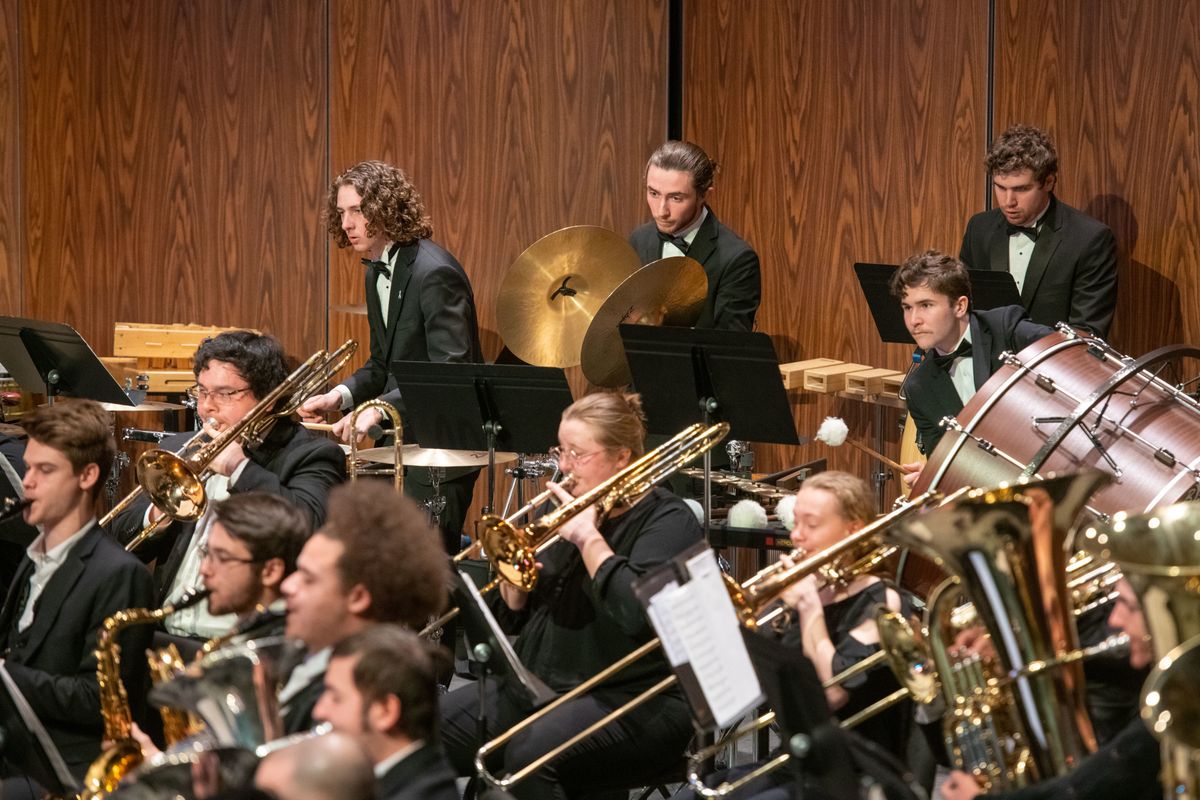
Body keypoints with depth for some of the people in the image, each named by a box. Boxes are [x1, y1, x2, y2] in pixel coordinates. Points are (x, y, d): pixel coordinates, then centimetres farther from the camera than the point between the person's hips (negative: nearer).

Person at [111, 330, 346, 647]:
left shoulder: (311, 455, 4)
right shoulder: (181, 449, 21)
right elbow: (120, 540, 19)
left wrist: (240, 468, -12)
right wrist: (155, 517, -3)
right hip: (163, 634, 6)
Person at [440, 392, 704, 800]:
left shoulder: (667, 520, -6)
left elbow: (637, 613, -26)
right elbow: (510, 618, 17)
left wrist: (588, 538, -17)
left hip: (632, 702, -8)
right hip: (535, 687, 8)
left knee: (531, 752, -36)